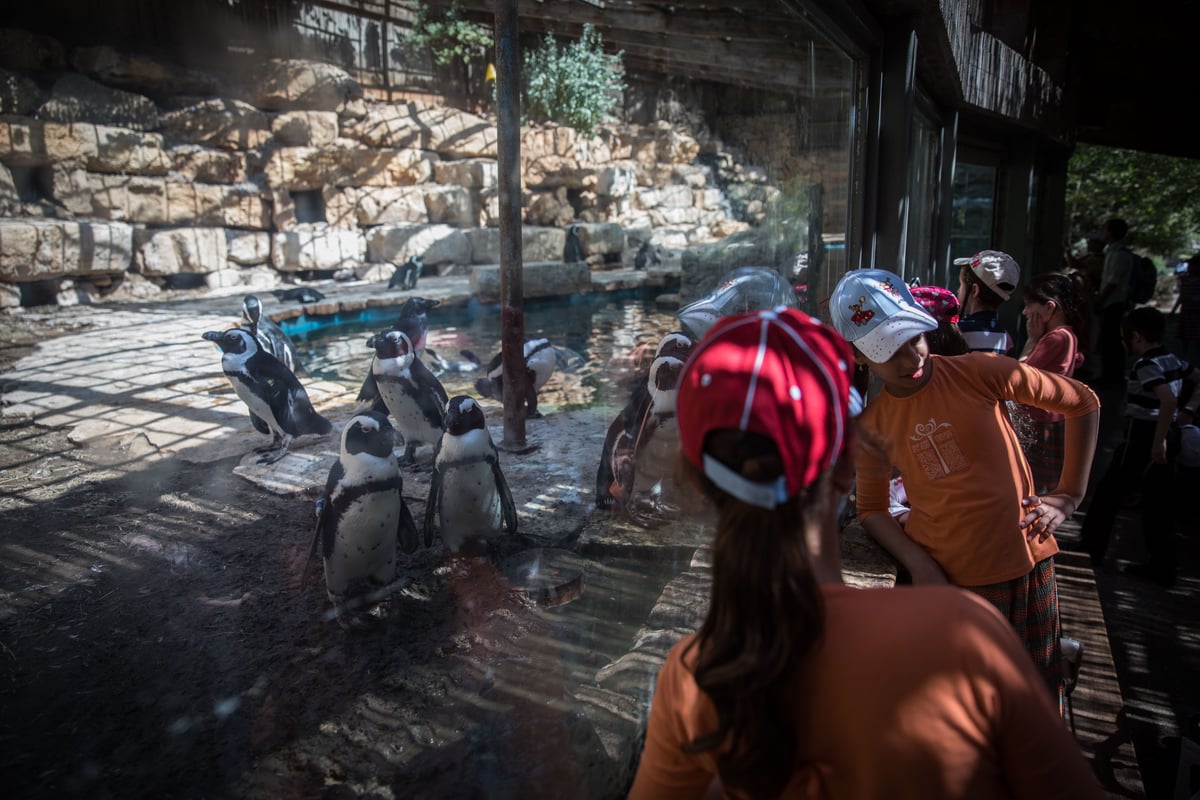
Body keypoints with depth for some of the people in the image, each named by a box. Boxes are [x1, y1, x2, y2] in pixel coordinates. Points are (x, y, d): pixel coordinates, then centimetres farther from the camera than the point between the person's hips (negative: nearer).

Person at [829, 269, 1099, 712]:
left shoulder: (980, 372, -11)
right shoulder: (872, 425, -4)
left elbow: (1083, 403, 1)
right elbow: (871, 509, 3)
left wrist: (1069, 495, -1)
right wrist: (919, 563, -14)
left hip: (1023, 561, 0)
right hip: (941, 575, 1)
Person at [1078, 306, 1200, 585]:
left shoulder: (1146, 364, -17)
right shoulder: (1172, 359, 9)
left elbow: (1169, 400, -29)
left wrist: (1158, 441, -26)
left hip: (1142, 437, -8)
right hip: (1162, 438, 8)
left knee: (1108, 492, 8)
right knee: (1158, 502, 11)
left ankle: (1092, 547, 20)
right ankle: (1162, 567, 14)